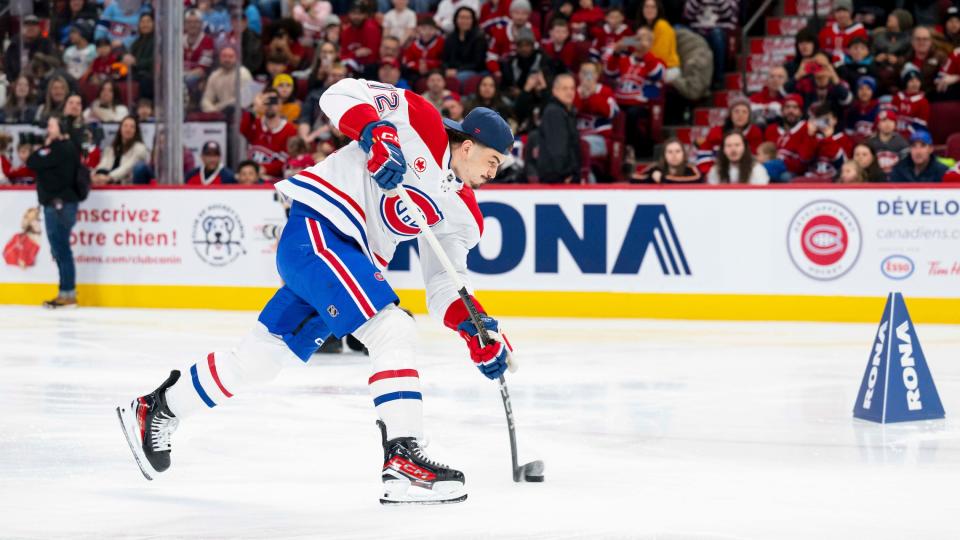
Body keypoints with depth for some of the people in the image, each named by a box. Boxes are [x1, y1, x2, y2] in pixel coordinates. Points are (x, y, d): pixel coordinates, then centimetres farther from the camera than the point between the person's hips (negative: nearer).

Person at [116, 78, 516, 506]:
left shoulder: (463, 212, 12)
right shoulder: (421, 124, -7)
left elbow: (443, 284, 12)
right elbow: (342, 93, -10)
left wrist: (475, 327, -3)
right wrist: (376, 134, -27)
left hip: (351, 259, 9)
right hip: (317, 230, -9)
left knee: (261, 357, 11)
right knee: (394, 331, -20)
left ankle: (157, 410, 27)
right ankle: (403, 462, -24)